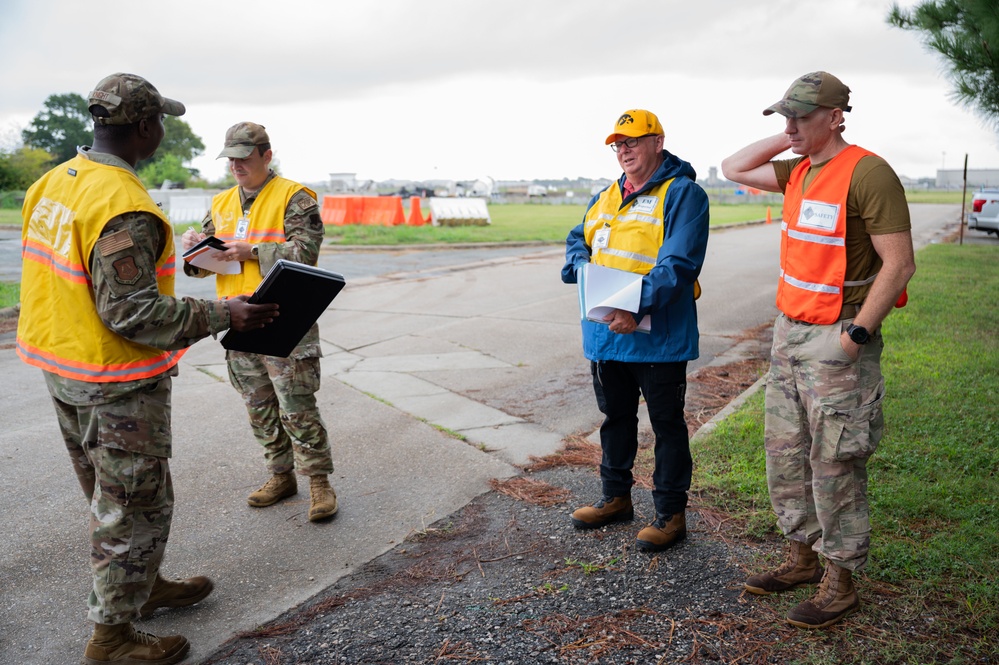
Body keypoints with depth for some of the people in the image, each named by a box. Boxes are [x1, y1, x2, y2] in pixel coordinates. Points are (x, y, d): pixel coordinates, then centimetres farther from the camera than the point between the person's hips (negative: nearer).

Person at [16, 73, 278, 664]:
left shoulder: (55, 183, 4)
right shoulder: (127, 209, -25)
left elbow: (59, 279, 12)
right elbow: (132, 314, -27)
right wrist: (225, 315, -23)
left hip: (62, 367, 10)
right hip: (117, 383, -9)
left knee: (113, 493, 23)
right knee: (135, 505, 6)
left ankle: (145, 586, 42)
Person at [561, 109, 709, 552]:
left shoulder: (682, 194, -11)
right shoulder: (607, 197, 15)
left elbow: (678, 264, -22)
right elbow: (577, 239, 19)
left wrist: (638, 307, -32)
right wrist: (581, 266, -5)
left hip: (658, 336, -8)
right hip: (604, 333, 8)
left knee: (667, 424, 6)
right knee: (615, 417, 20)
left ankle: (671, 512, 19)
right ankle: (616, 497, 36)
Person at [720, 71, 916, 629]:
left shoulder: (868, 174, -15)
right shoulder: (797, 172, 10)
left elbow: (899, 264, -17)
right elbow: (733, 168, 22)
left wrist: (856, 334, -20)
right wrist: (788, 141, 9)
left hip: (837, 342, -8)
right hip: (789, 332, 8)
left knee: (835, 464, 0)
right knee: (786, 452, 15)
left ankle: (841, 583, 15)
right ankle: (803, 557, 30)